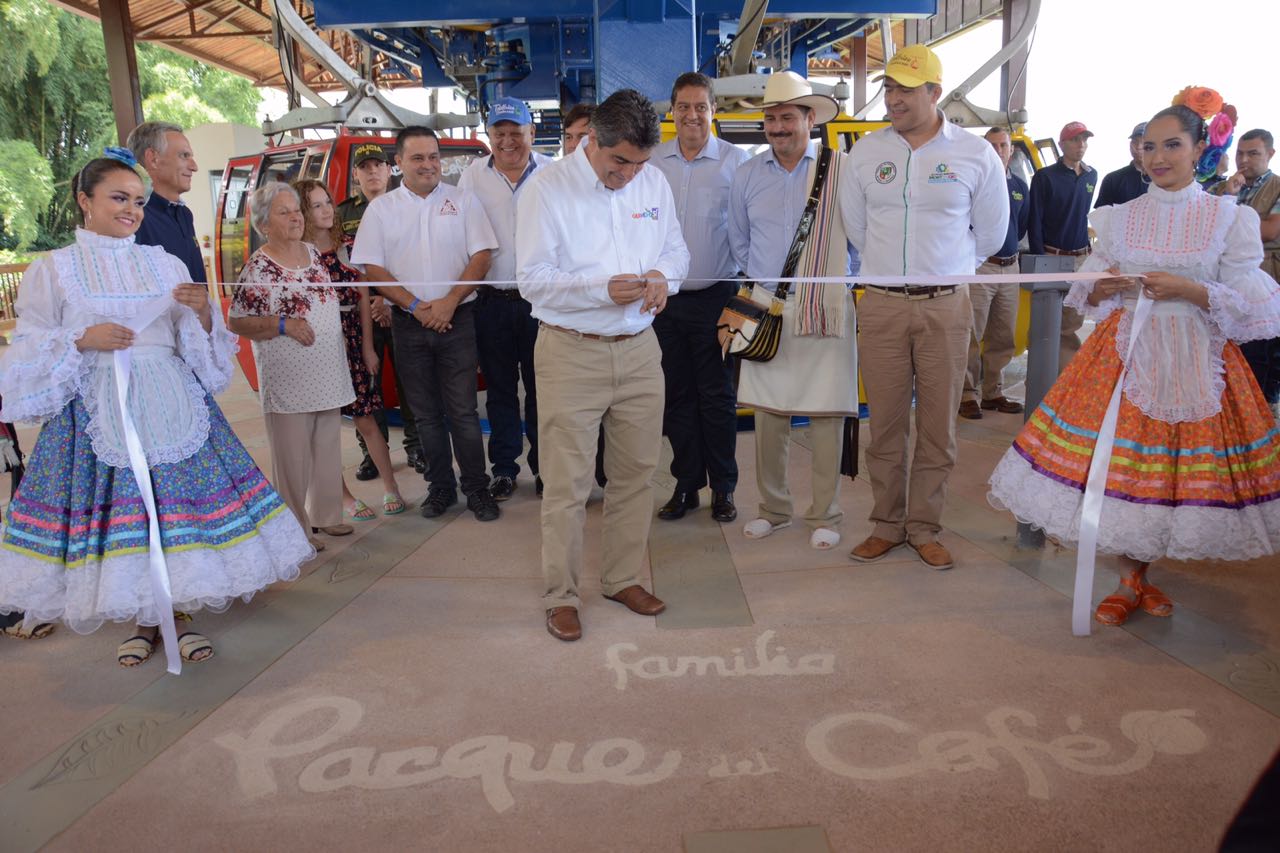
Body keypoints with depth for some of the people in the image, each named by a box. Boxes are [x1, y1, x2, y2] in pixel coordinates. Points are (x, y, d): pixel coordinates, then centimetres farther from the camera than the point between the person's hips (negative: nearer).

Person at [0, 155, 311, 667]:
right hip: (97, 413, -1)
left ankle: (181, 615, 18)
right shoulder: (51, 270, 5)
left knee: (179, 502, 0)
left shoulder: (166, 264, 10)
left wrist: (204, 313, -10)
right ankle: (141, 621, 23)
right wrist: (82, 340, -13)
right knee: (118, 511, 2)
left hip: (171, 404, 2)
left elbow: (199, 344, 10)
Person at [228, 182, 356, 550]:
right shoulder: (258, 268, -10)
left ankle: (325, 515, 29)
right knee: (293, 456, 2)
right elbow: (236, 322, -10)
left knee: (328, 448, 14)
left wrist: (339, 340, 15)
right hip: (288, 382, -6)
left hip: (328, 377, 7)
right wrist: (283, 324, -20)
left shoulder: (313, 253, 9)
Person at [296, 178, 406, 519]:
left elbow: (363, 299, 6)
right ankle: (344, 496, 16)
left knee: (365, 420, 5)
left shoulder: (349, 248, 6)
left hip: (352, 342, 2)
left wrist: (367, 347, 2)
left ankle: (390, 487, 17)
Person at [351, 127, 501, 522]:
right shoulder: (380, 209, 6)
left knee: (462, 410, -2)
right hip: (409, 324, 2)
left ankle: (476, 488, 9)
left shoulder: (462, 200, 4)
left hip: (457, 320, -2)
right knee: (426, 412, 8)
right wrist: (415, 307, -10)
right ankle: (440, 487, 20)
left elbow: (481, 255, -2)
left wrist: (448, 303, -12)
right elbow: (372, 268, 1)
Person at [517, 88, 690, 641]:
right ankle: (560, 595, 16)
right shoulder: (548, 189, -6)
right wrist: (604, 289, -23)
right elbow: (532, 279, -10)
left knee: (636, 473, 12)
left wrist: (662, 274, -7)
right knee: (567, 483, -1)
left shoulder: (654, 183, 9)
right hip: (570, 353, -5)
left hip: (639, 350, 5)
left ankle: (623, 578, 29)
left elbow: (676, 248, 17)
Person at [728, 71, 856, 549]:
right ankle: (773, 509, 22)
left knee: (827, 414, 1)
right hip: (767, 305, 3)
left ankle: (824, 516, 15)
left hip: (826, 308, -3)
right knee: (767, 411, 7)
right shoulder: (747, 175, 8)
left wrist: (837, 279, 4)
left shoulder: (840, 170, -2)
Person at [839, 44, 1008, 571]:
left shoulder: (976, 154, 2)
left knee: (937, 426, 4)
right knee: (885, 424, 5)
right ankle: (887, 526, 19)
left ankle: (924, 528, 18)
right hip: (881, 306, 1)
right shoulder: (865, 152, 5)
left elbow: (991, 233, 13)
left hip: (946, 308, -1)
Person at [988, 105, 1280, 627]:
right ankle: (1132, 581, 18)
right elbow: (1090, 298, 12)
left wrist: (1188, 289, -16)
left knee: (1175, 470, 3)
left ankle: (1139, 574, 24)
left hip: (1195, 361, -1)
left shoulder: (1229, 219, 1)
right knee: (1120, 462, -1)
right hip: (1126, 354, 1)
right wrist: (1103, 288, -11)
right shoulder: (1118, 218, 8)